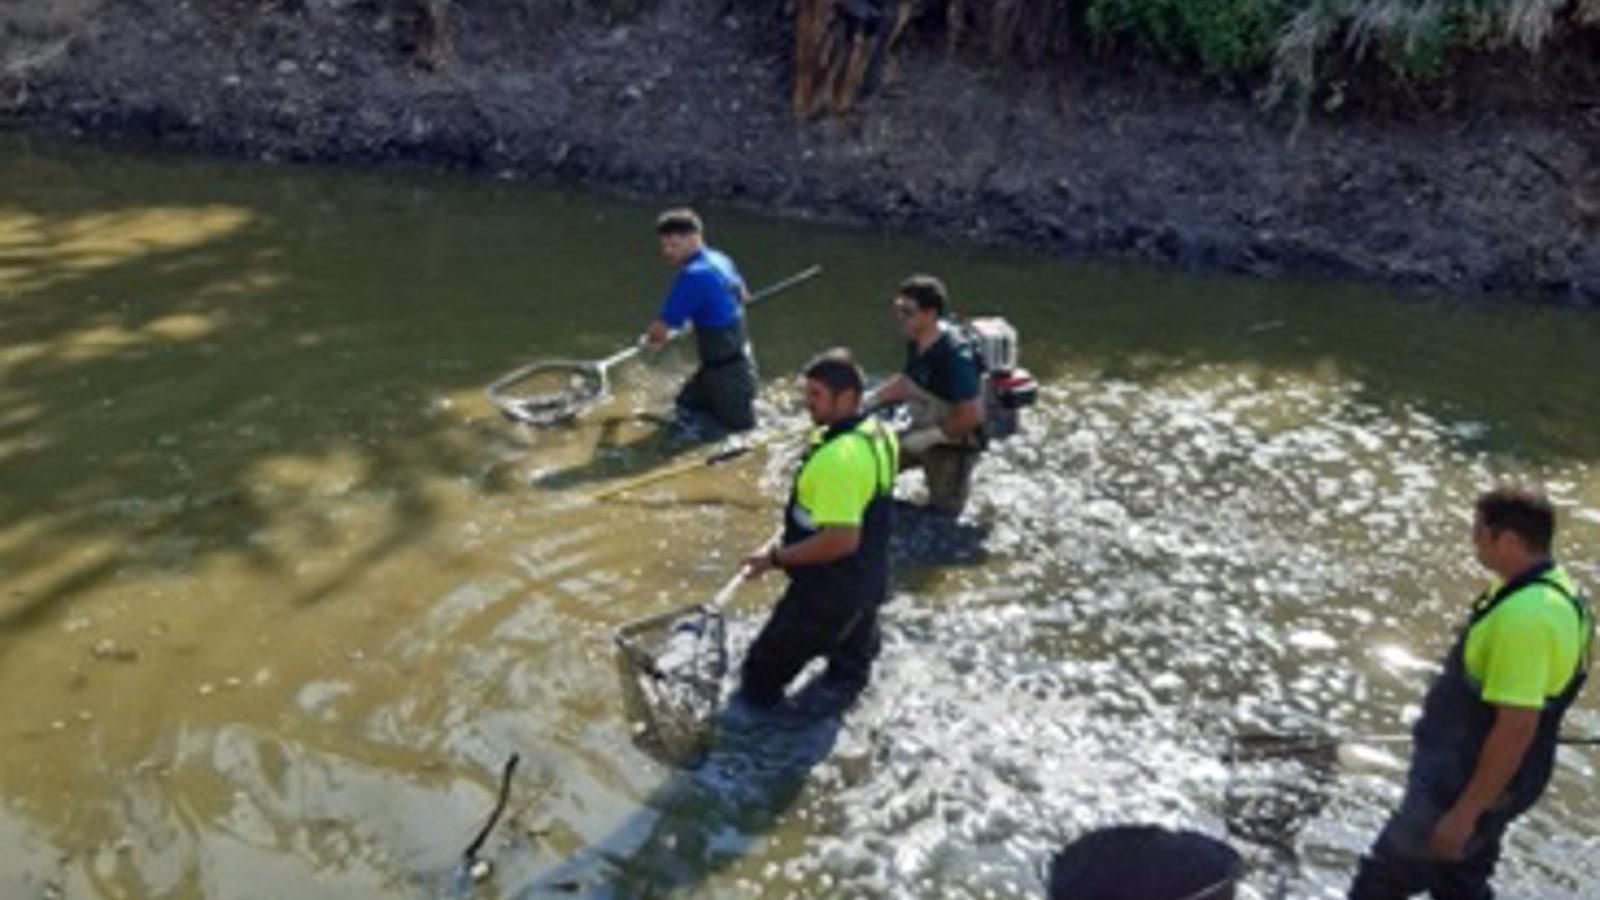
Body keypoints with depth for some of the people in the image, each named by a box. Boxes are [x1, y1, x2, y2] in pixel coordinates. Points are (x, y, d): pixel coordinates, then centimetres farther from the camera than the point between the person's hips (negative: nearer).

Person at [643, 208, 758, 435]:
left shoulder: (694, 275, -27)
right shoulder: (720, 259, 1)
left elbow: (660, 330, -22)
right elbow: (744, 295, 22)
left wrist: (651, 339, 1)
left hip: (729, 372, -10)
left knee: (742, 432, 5)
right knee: (687, 407, 21)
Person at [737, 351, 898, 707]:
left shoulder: (838, 458, -33)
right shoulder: (880, 434, -2)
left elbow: (842, 540, -36)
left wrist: (777, 557, -27)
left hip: (829, 590, -9)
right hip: (868, 580, 10)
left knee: (766, 666, 4)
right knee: (852, 655, 32)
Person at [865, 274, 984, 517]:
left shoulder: (956, 356, -30)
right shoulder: (915, 343, -6)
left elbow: (972, 416, -28)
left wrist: (929, 437, -23)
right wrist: (868, 401, 4)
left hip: (953, 445, -8)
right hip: (921, 434, 8)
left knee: (942, 515, 0)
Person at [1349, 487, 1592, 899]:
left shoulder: (1526, 615, -31)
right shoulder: (1550, 586, 3)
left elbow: (1517, 729, -30)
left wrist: (1465, 811, -23)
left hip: (1471, 781, -9)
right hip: (1475, 768, 10)